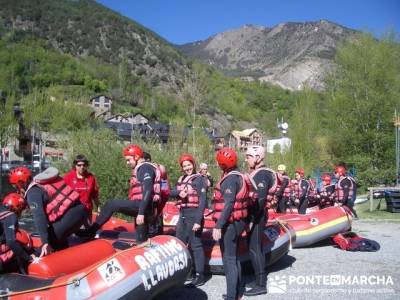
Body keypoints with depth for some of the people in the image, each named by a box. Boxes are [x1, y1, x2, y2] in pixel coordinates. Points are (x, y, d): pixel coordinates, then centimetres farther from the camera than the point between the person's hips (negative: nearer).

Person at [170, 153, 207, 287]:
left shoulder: (199, 179, -8)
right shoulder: (181, 179, 14)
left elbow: (202, 201, -14)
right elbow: (171, 193, 6)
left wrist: (198, 221, -21)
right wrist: (178, 193, -17)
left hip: (193, 216, -8)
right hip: (182, 216, 8)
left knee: (195, 245, -4)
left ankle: (199, 276, 3)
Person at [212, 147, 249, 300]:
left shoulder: (230, 179, -18)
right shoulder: (238, 176, 12)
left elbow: (228, 205, -26)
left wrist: (218, 226, -27)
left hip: (229, 224, -11)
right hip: (237, 222, 11)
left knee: (228, 259, -4)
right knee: (234, 257, 19)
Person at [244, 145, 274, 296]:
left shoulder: (262, 174, -17)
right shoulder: (257, 173, 14)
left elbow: (260, 200, -25)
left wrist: (251, 219, -24)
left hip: (257, 217, -10)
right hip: (255, 216, 10)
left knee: (254, 249, -6)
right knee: (256, 248, 16)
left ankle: (261, 285, 0)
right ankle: (260, 279, 26)